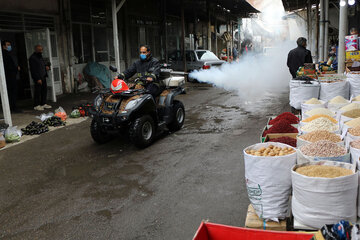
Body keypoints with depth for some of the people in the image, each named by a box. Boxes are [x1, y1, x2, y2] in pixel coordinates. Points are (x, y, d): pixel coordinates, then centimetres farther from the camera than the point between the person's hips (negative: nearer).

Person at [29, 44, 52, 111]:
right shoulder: (32, 58, -11)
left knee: (44, 90, 10)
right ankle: (36, 105, 1)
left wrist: (46, 66, 7)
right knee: (38, 91, -6)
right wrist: (38, 79, -20)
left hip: (43, 77, 9)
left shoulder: (40, 56, 17)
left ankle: (43, 103, 20)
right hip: (38, 78, -9)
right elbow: (33, 70, -16)